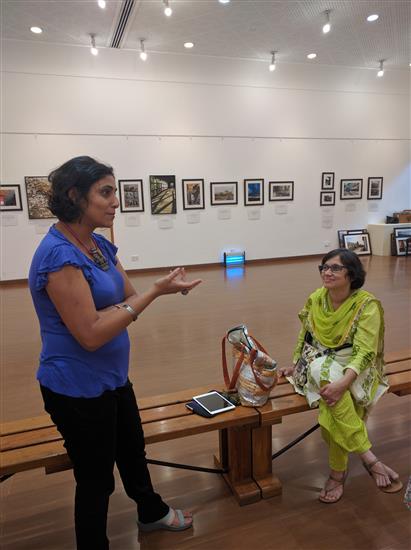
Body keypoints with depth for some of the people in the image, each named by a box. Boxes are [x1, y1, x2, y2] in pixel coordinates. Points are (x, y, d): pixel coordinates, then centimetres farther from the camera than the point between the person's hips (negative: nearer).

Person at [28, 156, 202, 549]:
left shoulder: (101, 246, 1)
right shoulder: (58, 255, -26)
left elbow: (128, 302, 5)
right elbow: (90, 333, -28)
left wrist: (166, 288, -15)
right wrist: (155, 291, -26)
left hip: (112, 378, 9)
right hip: (78, 390, -9)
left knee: (133, 449, 28)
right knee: (96, 478, 14)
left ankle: (152, 513, 55)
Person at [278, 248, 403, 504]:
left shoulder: (367, 305, -14)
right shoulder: (315, 299, -1)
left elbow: (365, 352, -21)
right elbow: (304, 337, 13)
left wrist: (342, 383, -34)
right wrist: (296, 366, 8)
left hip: (353, 368, -2)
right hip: (318, 364, 3)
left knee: (336, 405, -32)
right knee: (325, 373, -33)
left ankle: (338, 472, -7)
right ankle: (369, 457, -27)